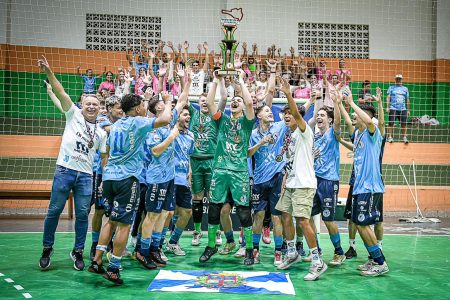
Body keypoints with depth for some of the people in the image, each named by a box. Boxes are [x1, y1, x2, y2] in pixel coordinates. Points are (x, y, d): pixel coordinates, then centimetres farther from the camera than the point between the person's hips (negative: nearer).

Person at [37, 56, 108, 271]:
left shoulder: (101, 133, 14)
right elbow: (60, 93, -5)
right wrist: (48, 72, -15)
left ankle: (78, 251, 18)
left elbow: (104, 157, 16)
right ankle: (47, 249, 19)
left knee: (82, 215, 4)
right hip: (65, 170, -3)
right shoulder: (73, 115, 6)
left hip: (86, 175, 3)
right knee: (54, 211, 2)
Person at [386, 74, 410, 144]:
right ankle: (390, 137, 1)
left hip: (403, 109, 2)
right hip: (393, 109, -2)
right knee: (391, 123, -6)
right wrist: (387, 107, -9)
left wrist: (408, 110, 12)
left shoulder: (405, 89, 15)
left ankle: (405, 137, 8)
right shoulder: (391, 88, 8)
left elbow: (407, 100, 15)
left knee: (404, 124, -1)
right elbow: (388, 98, 2)